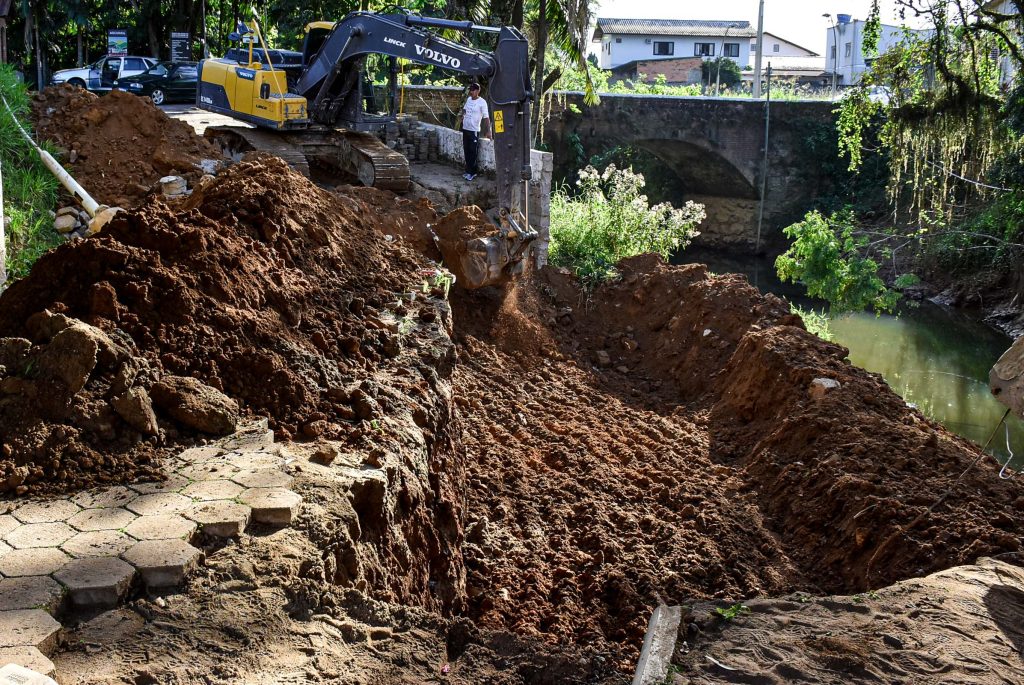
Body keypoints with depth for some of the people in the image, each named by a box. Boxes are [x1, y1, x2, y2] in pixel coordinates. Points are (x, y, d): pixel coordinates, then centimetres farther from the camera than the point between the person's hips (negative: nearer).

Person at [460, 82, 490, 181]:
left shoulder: (482, 102, -13)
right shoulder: (469, 99, 9)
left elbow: (486, 117, -17)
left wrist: (488, 131, -22)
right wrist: (463, 115, 8)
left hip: (474, 130, -7)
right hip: (465, 129, 7)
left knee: (473, 152, -3)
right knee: (466, 151, 12)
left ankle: (472, 173, 4)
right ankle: (468, 171, 21)